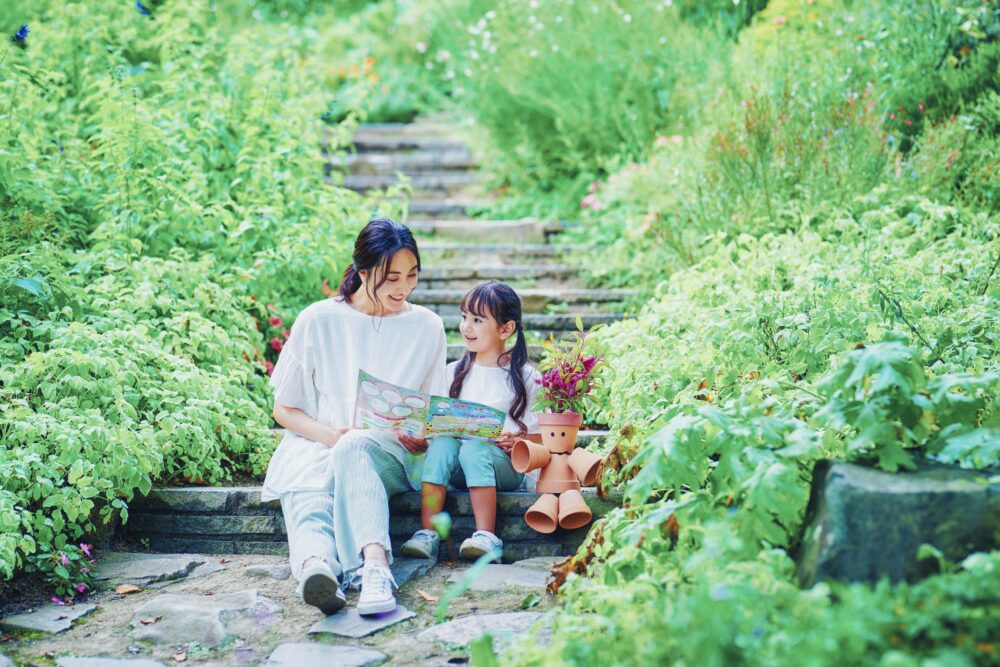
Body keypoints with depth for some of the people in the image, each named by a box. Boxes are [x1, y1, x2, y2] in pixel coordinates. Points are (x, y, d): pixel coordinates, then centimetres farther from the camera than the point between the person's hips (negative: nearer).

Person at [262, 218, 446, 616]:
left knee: (355, 448, -38)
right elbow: (284, 409, 8)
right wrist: (330, 434, -12)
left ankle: (373, 566, -61)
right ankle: (316, 564, -68)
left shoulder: (427, 327, 10)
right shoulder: (318, 321, 5)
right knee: (307, 497, -36)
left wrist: (421, 437, -9)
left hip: (390, 450, 0)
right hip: (316, 445, 0)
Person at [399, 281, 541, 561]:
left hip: (505, 465, -3)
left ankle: (486, 536, -36)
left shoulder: (525, 377, 5)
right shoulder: (454, 373, 16)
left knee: (474, 450, -33)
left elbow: (542, 436, 1)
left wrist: (517, 443, -18)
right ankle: (427, 533, -33)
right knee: (441, 443, -28)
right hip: (457, 471, 3)